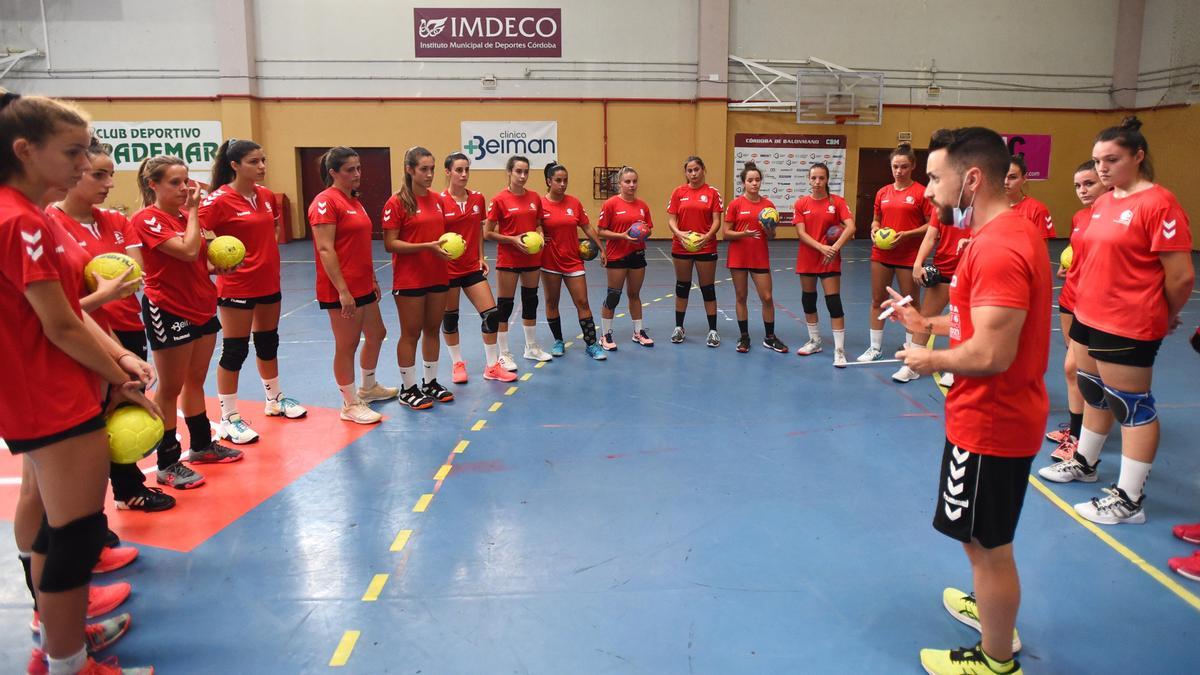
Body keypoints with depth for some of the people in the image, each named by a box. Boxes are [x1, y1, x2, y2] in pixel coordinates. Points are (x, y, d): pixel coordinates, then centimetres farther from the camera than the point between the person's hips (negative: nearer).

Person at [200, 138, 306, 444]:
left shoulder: (267, 196, 5)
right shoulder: (219, 200, -15)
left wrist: (269, 250, 9)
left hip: (269, 282, 7)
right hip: (237, 287, -7)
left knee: (268, 342, 19)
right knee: (235, 350, 0)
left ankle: (275, 400, 37)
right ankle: (228, 418, 12)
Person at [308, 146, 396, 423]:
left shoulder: (354, 200, 14)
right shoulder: (325, 202, -14)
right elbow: (325, 250, -20)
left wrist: (372, 279, 19)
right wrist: (343, 291, -23)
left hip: (363, 285, 10)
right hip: (341, 290, -9)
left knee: (376, 334, 20)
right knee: (347, 345, 1)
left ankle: (368, 387, 40)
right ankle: (350, 404, 15)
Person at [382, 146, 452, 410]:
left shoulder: (437, 199, 7)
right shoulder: (396, 202, -11)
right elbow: (390, 244, -14)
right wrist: (427, 246, -22)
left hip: (438, 276, 6)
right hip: (409, 279, -6)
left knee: (432, 330, 14)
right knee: (411, 334, 4)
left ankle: (430, 382, 27)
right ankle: (408, 389, 16)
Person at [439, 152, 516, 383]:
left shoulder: (478, 199, 2)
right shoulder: (440, 201, -11)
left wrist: (481, 257, 8)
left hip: (472, 267, 4)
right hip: (448, 268, -4)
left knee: (492, 313, -2)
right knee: (450, 317, 9)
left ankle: (492, 366, 12)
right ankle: (458, 364, 27)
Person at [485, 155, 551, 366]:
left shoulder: (535, 198, 4)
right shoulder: (500, 199, -10)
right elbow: (488, 233, -8)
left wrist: (540, 235, -4)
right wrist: (513, 239, -18)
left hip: (532, 258, 5)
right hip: (508, 260, -5)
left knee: (531, 301, 15)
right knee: (504, 306, 1)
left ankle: (532, 347, 30)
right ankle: (504, 354, 10)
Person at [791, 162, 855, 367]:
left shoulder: (837, 202, -4)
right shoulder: (801, 204, 0)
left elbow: (850, 228, -15)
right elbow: (801, 233, -8)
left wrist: (835, 247, -27)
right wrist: (821, 247, -21)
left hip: (830, 260, -3)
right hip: (807, 259, 3)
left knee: (834, 302, -7)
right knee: (808, 300, 12)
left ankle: (839, 349, -2)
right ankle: (815, 341, 30)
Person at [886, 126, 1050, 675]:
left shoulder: (998, 248, -26)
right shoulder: (1008, 233, 7)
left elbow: (991, 353, -31)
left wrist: (930, 360, -14)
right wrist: (928, 323, 10)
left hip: (989, 423, -10)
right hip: (995, 415, 10)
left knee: (988, 545, 6)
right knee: (982, 537, 27)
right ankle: (992, 608, 48)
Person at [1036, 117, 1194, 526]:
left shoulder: (1158, 204, -16)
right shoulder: (1102, 203, 9)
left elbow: (1181, 276, -15)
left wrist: (1164, 319, -1)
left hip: (1127, 329, -8)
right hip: (1088, 318, 8)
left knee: (1132, 406, 2)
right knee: (1094, 393, 22)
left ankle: (1129, 500, 11)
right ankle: (1085, 463, 40)